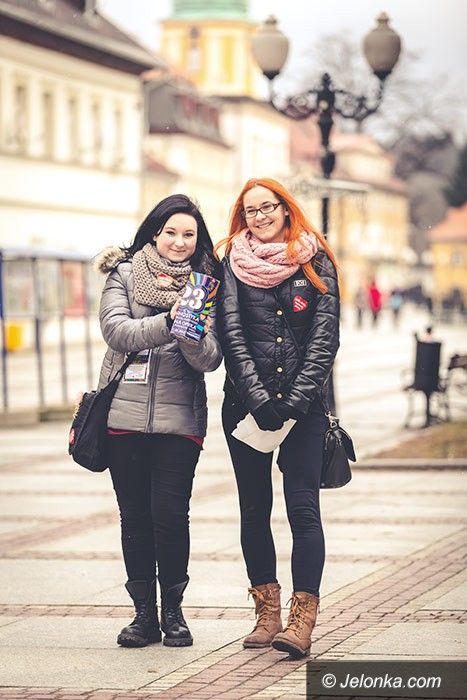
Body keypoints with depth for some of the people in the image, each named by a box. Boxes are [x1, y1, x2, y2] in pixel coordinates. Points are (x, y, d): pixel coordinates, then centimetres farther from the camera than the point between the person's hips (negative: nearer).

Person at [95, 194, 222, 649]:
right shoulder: (124, 275, 7)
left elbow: (211, 359, 0)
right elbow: (116, 331, -9)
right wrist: (167, 323, -22)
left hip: (179, 418, 0)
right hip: (125, 414, 1)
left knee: (170, 514, -7)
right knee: (135, 518, 4)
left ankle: (173, 611, 9)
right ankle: (144, 612, 15)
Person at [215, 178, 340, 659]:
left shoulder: (315, 262, 6)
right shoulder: (235, 262, 8)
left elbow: (325, 336, 0)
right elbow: (231, 333, -1)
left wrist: (295, 400, -11)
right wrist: (259, 399, -12)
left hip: (303, 403, -2)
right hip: (246, 403, 2)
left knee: (302, 507, -9)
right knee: (254, 510, 5)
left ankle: (302, 619, -11)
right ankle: (267, 612, 12)